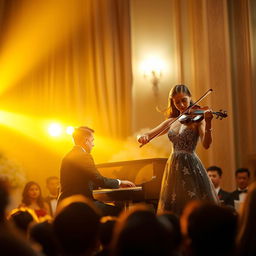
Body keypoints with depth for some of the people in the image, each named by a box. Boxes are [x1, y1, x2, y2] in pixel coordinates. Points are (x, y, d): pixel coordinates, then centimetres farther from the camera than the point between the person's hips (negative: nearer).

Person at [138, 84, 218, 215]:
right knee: (172, 209, 6)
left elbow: (206, 144, -17)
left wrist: (208, 123, -33)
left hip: (190, 166, -5)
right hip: (174, 166, 6)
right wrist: (143, 137, -12)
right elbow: (149, 134, 12)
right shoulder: (171, 121, 13)